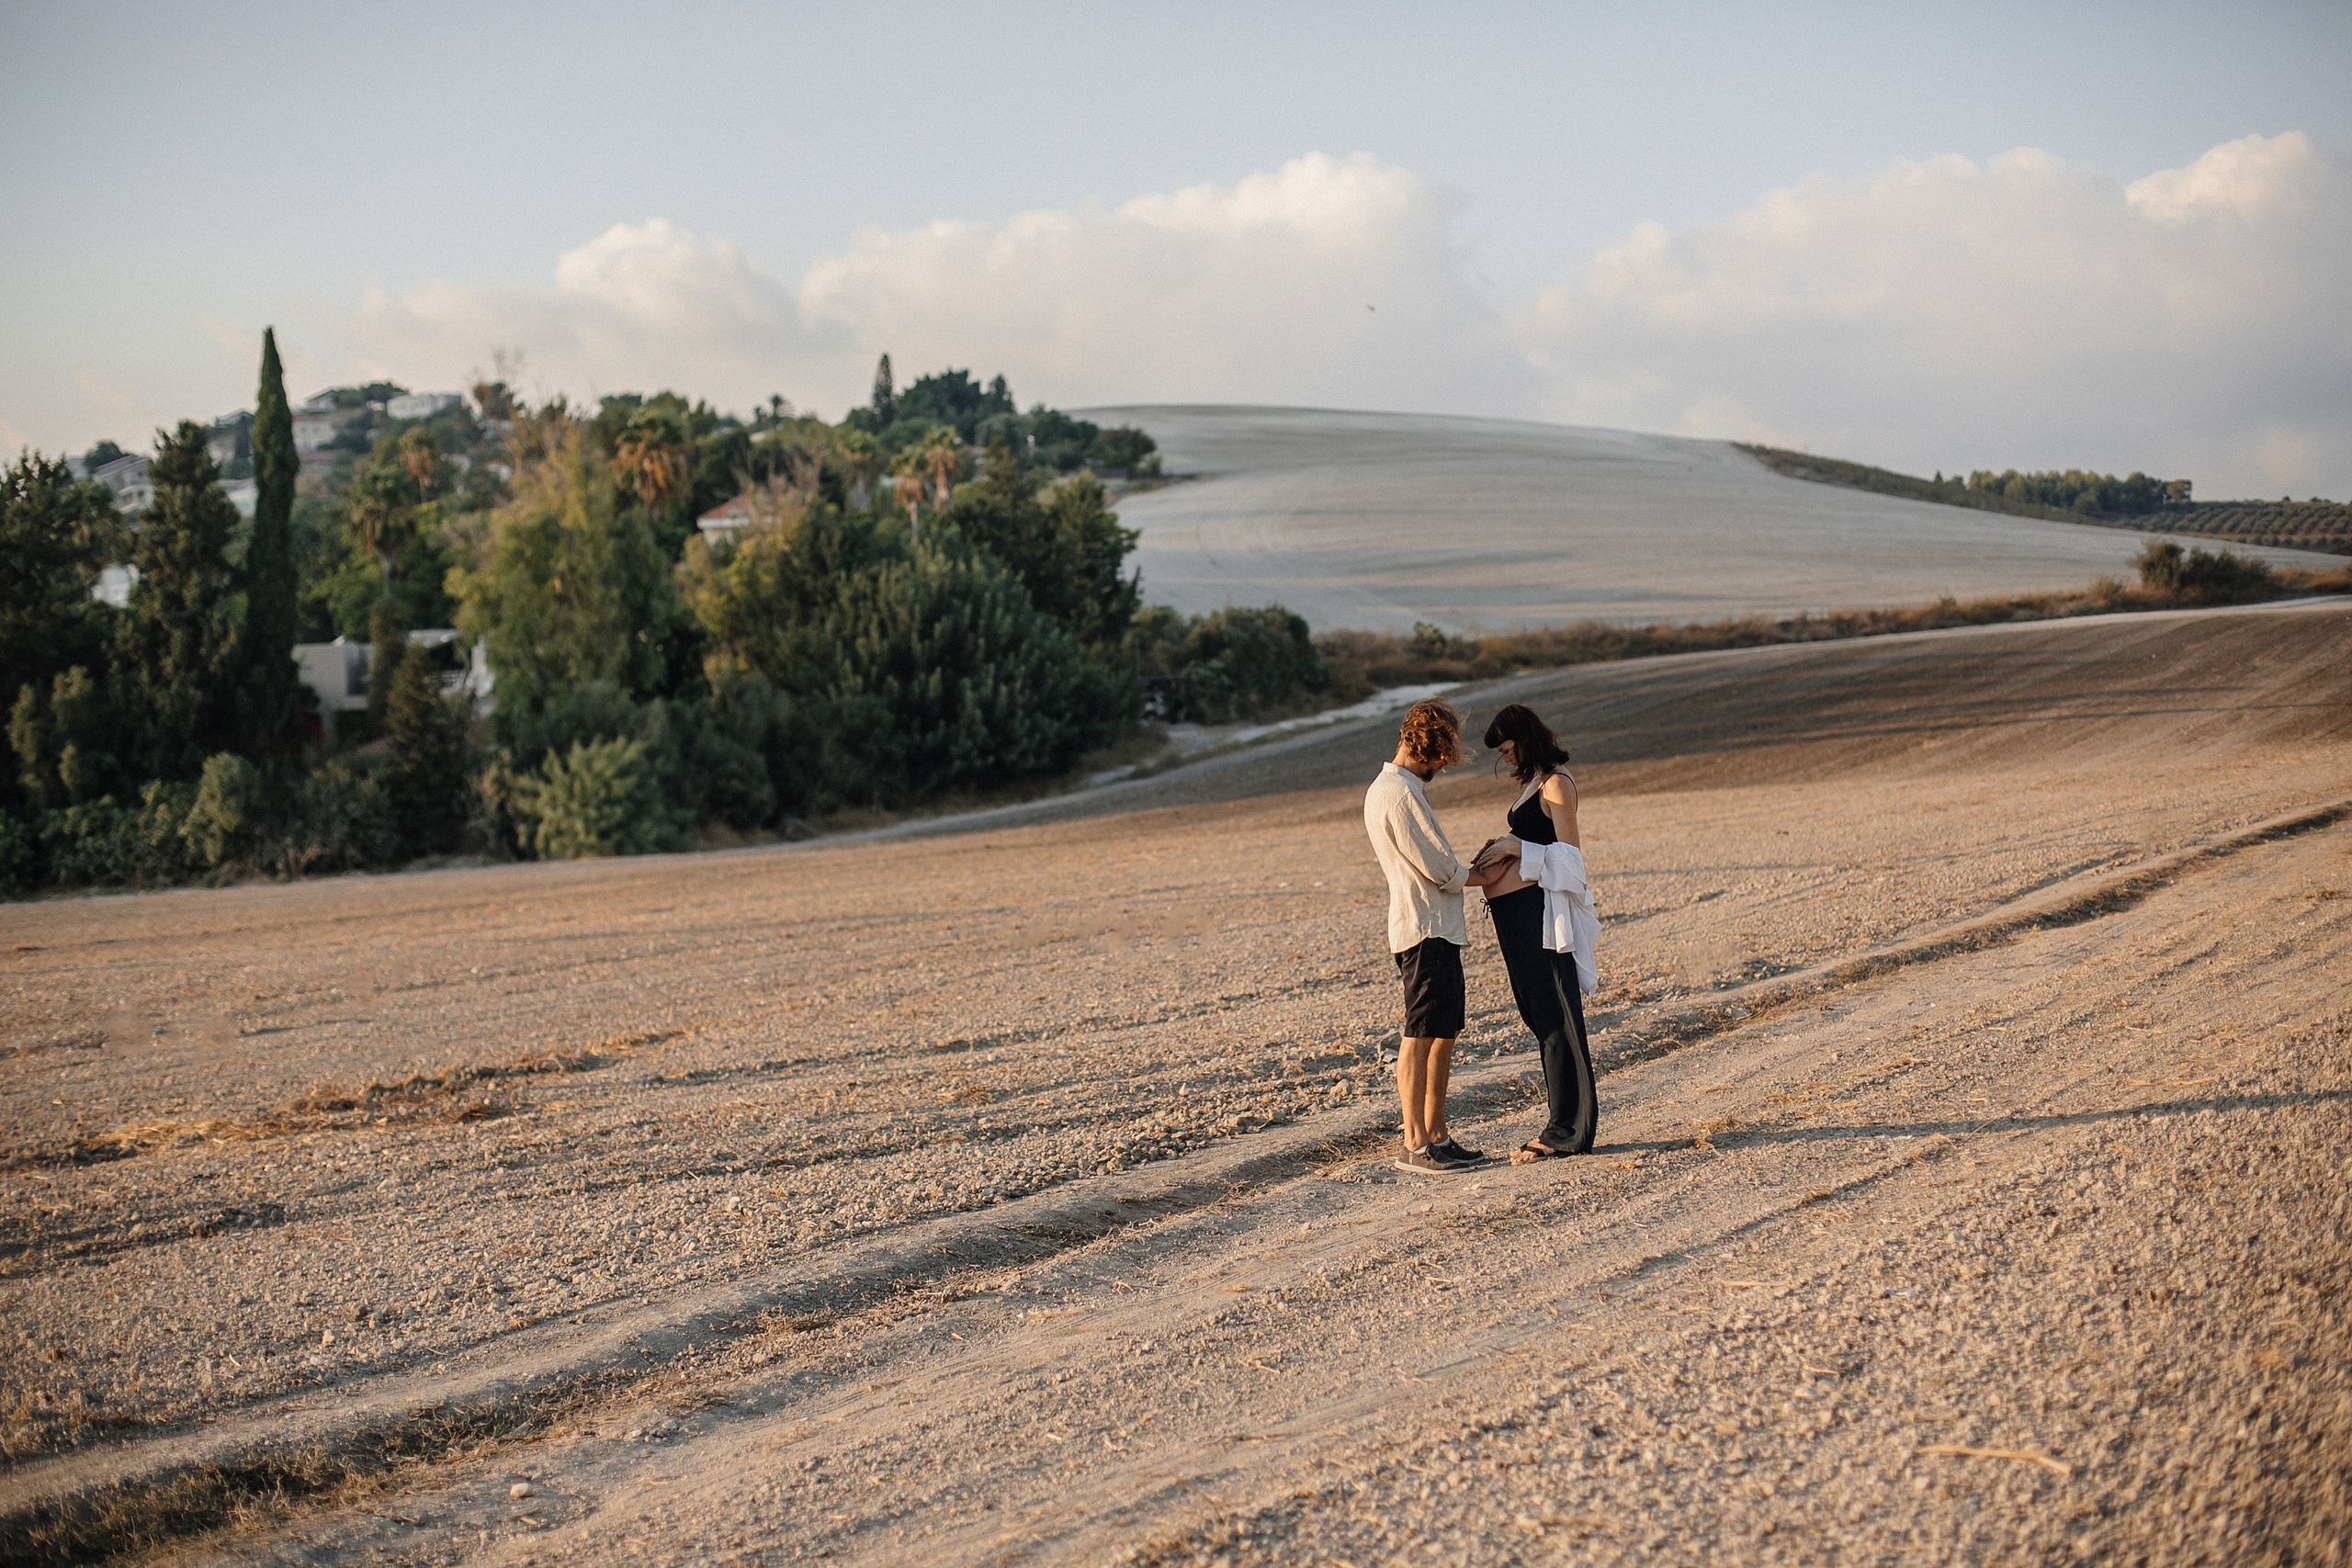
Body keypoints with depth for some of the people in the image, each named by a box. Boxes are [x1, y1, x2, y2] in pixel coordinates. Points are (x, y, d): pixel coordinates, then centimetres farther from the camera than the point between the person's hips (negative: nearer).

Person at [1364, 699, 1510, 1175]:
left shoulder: (1386, 788, 16)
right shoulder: (1401, 793, -17)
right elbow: (1439, 869, -16)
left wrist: (1471, 868, 12)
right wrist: (1484, 876, 0)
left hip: (1436, 930, 10)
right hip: (1425, 932, -10)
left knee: (1444, 1033, 13)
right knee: (1420, 1036, -7)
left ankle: (1436, 1135, 17)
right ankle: (1415, 1145, -4)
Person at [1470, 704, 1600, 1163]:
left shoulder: (1556, 784, -10)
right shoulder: (1531, 783, 18)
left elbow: (1570, 853, -15)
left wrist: (1517, 848, -13)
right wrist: (1502, 848, 8)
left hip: (1541, 913, -10)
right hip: (1517, 914, 10)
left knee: (1555, 1021, -5)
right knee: (1539, 1018, 13)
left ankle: (1569, 1132, 0)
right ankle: (1563, 1124, 19)